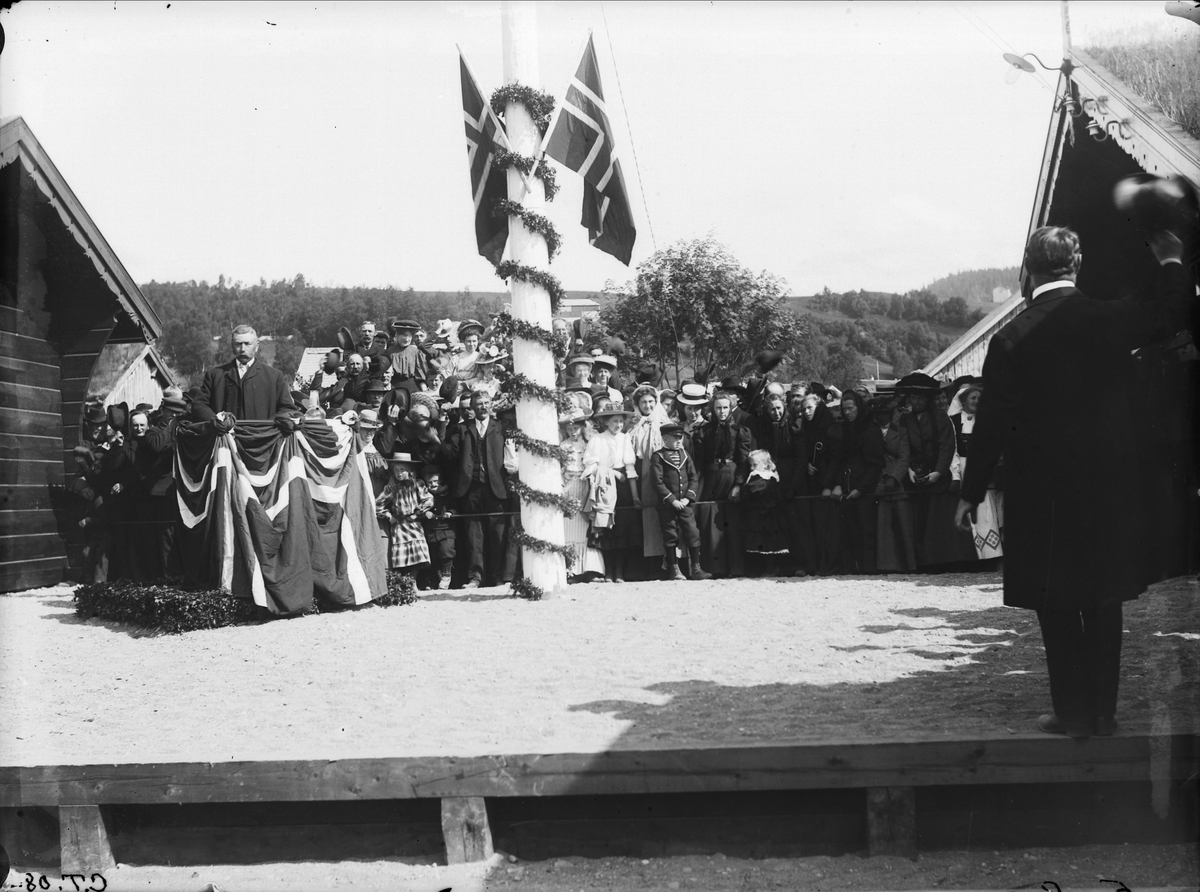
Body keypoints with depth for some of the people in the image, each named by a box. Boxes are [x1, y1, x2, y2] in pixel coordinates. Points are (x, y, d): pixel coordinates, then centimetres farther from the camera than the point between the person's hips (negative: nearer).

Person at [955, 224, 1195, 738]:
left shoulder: (1012, 340, -13)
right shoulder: (1110, 320, -5)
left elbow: (992, 425, -10)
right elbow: (1172, 315, 15)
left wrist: (971, 493, -1)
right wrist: (1172, 263, 33)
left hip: (1044, 492, -3)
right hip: (1110, 486, 3)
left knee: (1057, 606, 7)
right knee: (1104, 604, 13)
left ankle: (1074, 714, 10)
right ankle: (1103, 711, 19)